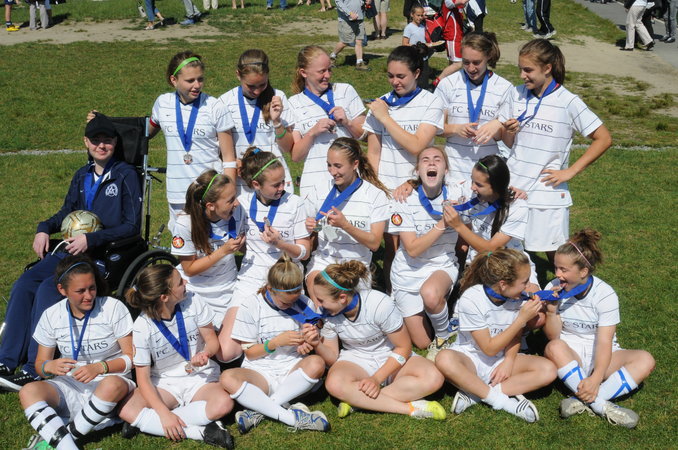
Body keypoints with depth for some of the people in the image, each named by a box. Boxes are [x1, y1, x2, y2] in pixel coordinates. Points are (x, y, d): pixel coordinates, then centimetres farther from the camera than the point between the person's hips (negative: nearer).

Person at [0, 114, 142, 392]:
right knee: (23, 285, -16)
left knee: (47, 290, -26)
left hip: (104, 254, -6)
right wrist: (44, 228, 8)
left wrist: (91, 239, -17)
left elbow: (132, 226, -8)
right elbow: (67, 212, 29)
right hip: (71, 249, 7)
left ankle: (35, 370, -21)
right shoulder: (82, 176, 17)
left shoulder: (126, 176, -2)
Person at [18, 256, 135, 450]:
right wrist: (50, 366, -17)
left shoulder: (114, 308, -7)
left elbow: (132, 357, -7)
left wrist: (100, 367, -24)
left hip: (110, 380, -3)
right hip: (70, 387, 3)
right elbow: (40, 363, 8)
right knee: (28, 392, -26)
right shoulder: (51, 316, 2)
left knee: (112, 385, -39)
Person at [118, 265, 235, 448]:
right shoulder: (143, 327, -17)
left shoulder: (192, 302, -11)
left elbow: (212, 340, 0)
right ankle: (202, 431, -30)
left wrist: (205, 354, -26)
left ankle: (145, 422, -26)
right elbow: (143, 379, -15)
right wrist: (165, 414, -29)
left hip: (200, 378, 1)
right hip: (165, 383, -1)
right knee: (126, 411, -30)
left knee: (223, 404, -34)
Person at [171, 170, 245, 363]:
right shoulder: (186, 223, -22)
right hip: (195, 292, -1)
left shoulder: (238, 213, -13)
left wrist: (240, 243, -14)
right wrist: (223, 251, -23)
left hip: (228, 290, 2)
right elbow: (190, 269, -13)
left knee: (228, 353, -16)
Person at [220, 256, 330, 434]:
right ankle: (291, 417, -36)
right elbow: (249, 352, -2)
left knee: (316, 363, -33)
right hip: (260, 374, -1)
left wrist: (311, 339, -13)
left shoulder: (305, 304, 3)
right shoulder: (250, 306, -5)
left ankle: (259, 410, -28)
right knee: (228, 378, -34)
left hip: (293, 372, 2)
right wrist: (277, 342, -17)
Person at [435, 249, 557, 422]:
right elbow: (489, 348, -21)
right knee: (444, 359, -38)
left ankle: (474, 395, -24)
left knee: (548, 370, -21)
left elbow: (515, 338, 4)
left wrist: (509, 361, -17)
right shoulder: (471, 300, -23)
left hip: (501, 360, 5)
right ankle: (503, 400, -27)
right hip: (470, 359, -4)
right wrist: (522, 318, -25)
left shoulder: (518, 298, -9)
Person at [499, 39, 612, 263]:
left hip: (547, 191, -4)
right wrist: (508, 132, -13)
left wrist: (571, 171, -9)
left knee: (555, 254, 4)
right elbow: (509, 143, 10)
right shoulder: (516, 94, 4)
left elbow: (604, 139, -6)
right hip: (512, 187, 4)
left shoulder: (568, 102, -9)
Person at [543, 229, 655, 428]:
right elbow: (553, 337, -7)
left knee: (645, 360, -26)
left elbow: (604, 341, -21)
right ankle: (602, 407, -35)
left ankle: (583, 401, -36)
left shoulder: (605, 295, -15)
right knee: (554, 348, -34)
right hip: (570, 356, 0)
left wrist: (596, 378, -35)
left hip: (600, 355, 0)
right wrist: (551, 312, -26)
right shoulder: (553, 289, -9)